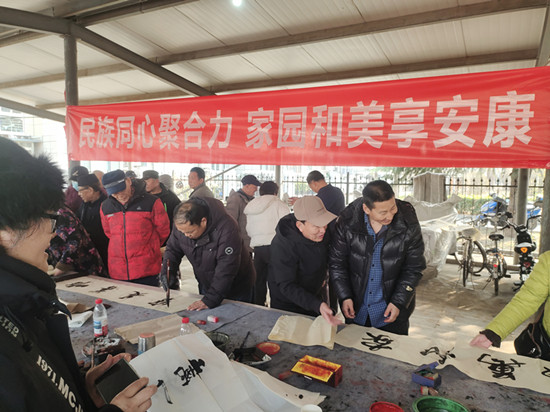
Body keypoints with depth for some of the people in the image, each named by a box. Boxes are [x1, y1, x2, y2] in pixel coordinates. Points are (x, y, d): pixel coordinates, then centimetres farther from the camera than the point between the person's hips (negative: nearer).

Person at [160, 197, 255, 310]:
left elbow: (226, 269, -34)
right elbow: (172, 249, 0)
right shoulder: (183, 224, -15)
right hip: (206, 286, 6)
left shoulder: (226, 228, -35)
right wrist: (167, 270, -19)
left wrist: (210, 300, -35)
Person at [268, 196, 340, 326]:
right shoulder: (282, 244, -35)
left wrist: (323, 277, 5)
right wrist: (317, 305, -44)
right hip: (288, 304, -6)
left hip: (317, 294, 6)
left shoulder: (321, 232, -15)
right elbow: (286, 286, -34)